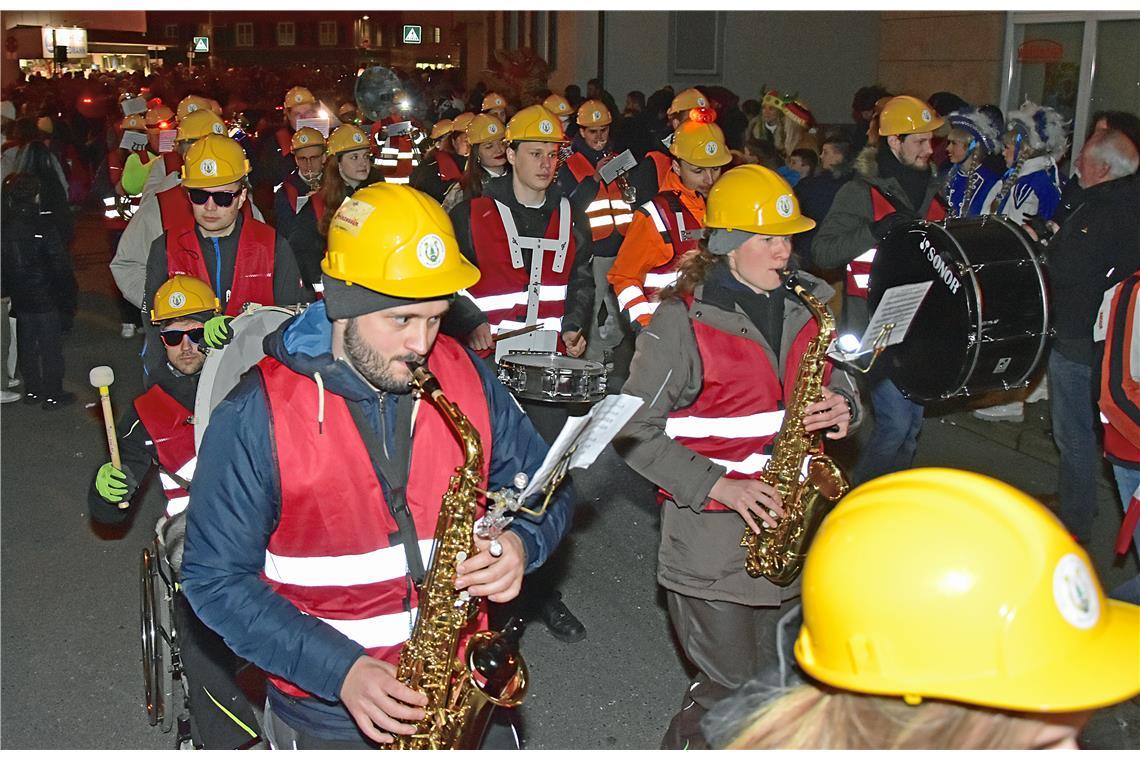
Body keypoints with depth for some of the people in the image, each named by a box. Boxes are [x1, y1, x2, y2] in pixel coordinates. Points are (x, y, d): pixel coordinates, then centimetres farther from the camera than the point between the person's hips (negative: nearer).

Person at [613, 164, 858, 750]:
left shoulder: (810, 304, 6)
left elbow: (839, 377, 21)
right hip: (714, 535, -5)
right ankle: (684, 743, 28)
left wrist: (842, 405, -4)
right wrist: (717, 485, -18)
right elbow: (634, 430, -10)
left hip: (792, 524, 6)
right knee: (733, 694, -2)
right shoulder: (683, 320, -10)